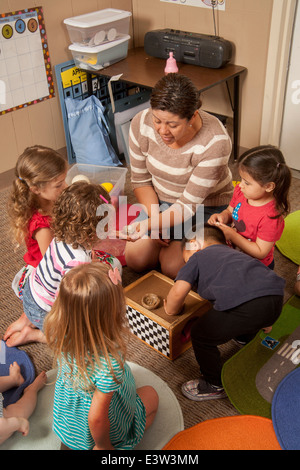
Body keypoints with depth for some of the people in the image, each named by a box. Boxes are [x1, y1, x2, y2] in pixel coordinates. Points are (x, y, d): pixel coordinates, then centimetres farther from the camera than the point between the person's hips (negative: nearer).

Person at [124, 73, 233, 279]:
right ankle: (171, 234, 17)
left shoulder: (215, 143, -31)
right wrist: (156, 219, -20)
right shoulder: (141, 123, -19)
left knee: (172, 267, -18)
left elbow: (188, 205, -28)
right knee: (135, 258, -10)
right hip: (160, 201, 4)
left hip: (206, 206, -4)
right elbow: (141, 180, -6)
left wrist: (147, 225, -41)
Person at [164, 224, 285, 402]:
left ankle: (215, 385, 31)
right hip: (277, 299, 7)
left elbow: (178, 291, 7)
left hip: (246, 305, -7)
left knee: (201, 335, 15)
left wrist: (171, 311, 28)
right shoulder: (236, 253, 38)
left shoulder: (199, 255, 21)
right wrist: (265, 322, 51)